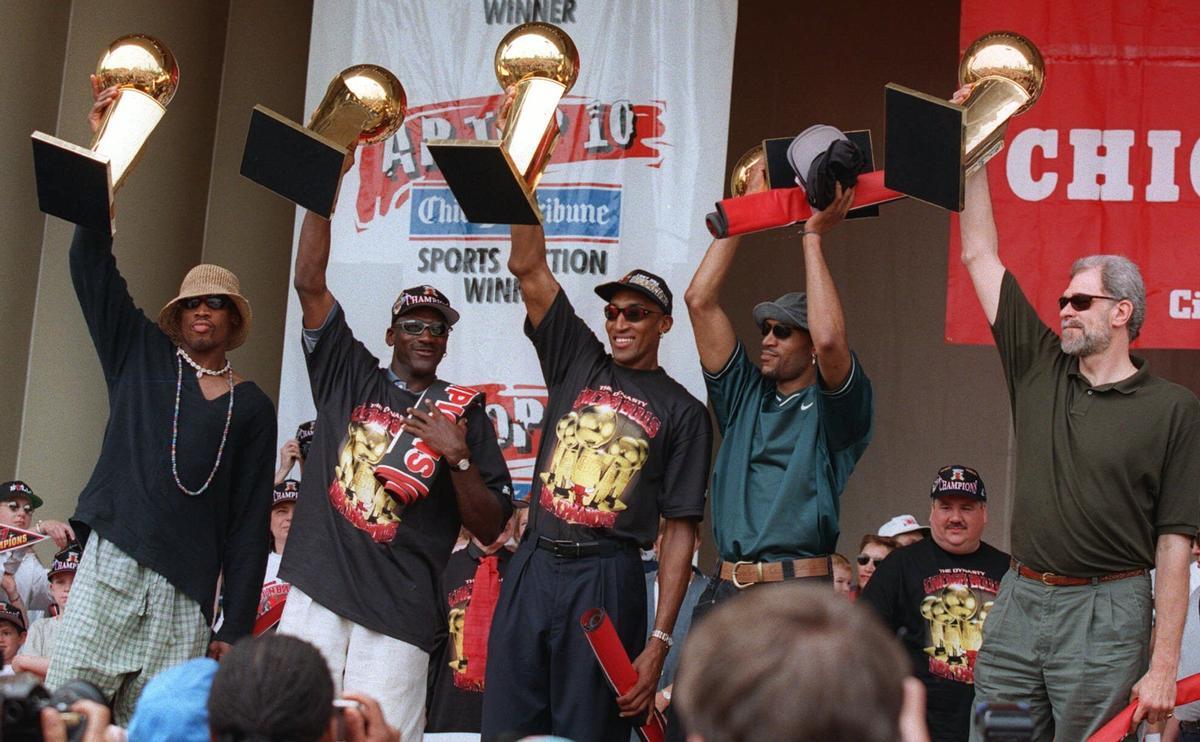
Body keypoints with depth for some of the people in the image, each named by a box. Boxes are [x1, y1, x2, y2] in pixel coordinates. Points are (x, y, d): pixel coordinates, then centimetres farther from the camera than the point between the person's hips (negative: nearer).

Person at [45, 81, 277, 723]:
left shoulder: (252, 407, 10)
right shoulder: (141, 356, 13)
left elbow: (251, 521, 8)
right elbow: (91, 262, 6)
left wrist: (236, 628, 1)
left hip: (186, 592, 0)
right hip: (112, 563, 0)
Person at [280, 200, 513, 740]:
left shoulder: (465, 413, 9)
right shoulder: (349, 376, 14)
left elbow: (490, 530, 5)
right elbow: (309, 283, 7)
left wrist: (458, 457, -10)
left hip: (398, 615, -1)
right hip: (316, 597, 2)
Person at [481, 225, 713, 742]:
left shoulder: (683, 412, 5)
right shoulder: (578, 363, 15)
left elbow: (680, 530, 0)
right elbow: (528, 268, 9)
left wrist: (659, 642, -8)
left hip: (607, 580, -3)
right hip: (532, 567, 3)